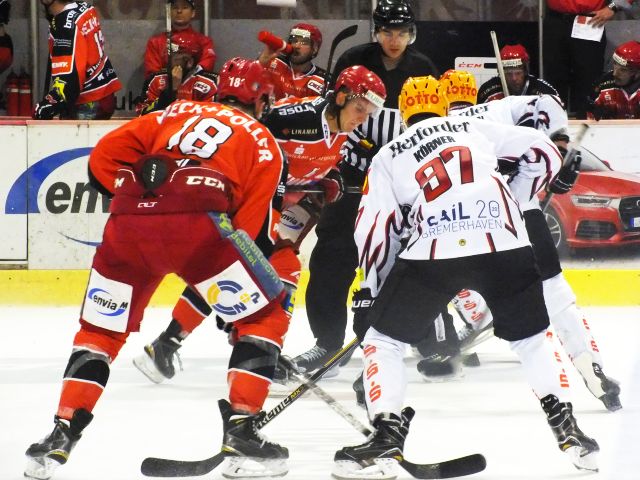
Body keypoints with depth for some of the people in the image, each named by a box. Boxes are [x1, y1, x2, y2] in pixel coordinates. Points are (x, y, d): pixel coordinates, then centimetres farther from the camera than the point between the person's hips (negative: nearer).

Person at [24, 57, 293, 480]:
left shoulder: (176, 113, 31)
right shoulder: (263, 143, 23)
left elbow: (104, 158, 22)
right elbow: (251, 225, 13)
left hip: (129, 224, 4)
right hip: (196, 223, -4)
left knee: (101, 330, 22)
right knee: (266, 316, 13)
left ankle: (62, 433, 12)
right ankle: (241, 427, 3)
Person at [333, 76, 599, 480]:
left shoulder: (388, 156, 23)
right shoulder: (476, 128, 25)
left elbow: (374, 228, 16)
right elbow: (542, 152, 25)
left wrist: (371, 291, 24)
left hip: (434, 251, -2)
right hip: (506, 244, 2)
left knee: (383, 337, 13)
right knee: (532, 336, 23)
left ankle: (387, 438, 0)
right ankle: (568, 431, 14)